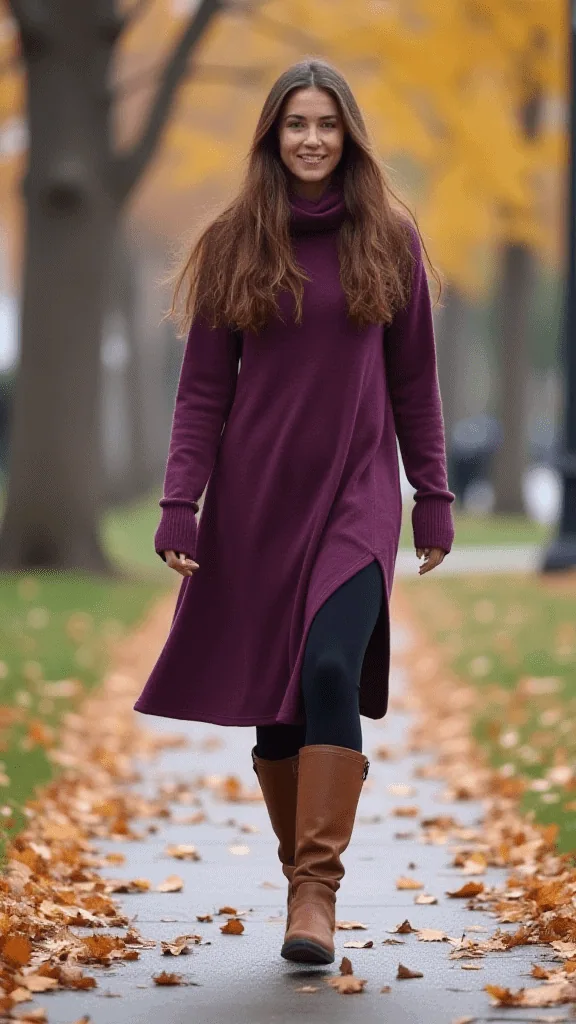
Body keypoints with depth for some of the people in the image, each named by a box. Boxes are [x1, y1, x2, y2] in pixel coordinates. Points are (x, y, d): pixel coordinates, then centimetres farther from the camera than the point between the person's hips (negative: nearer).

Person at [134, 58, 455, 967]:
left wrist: (433, 498, 6)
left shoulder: (388, 240, 4)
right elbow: (203, 389, 3)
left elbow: (413, 382, 9)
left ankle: (320, 890, -18)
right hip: (256, 499, 1)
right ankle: (302, 875, 20)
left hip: (357, 495, -1)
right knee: (272, 699, 5)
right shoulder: (234, 245, 4)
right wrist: (180, 506, -6)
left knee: (331, 671, -19)